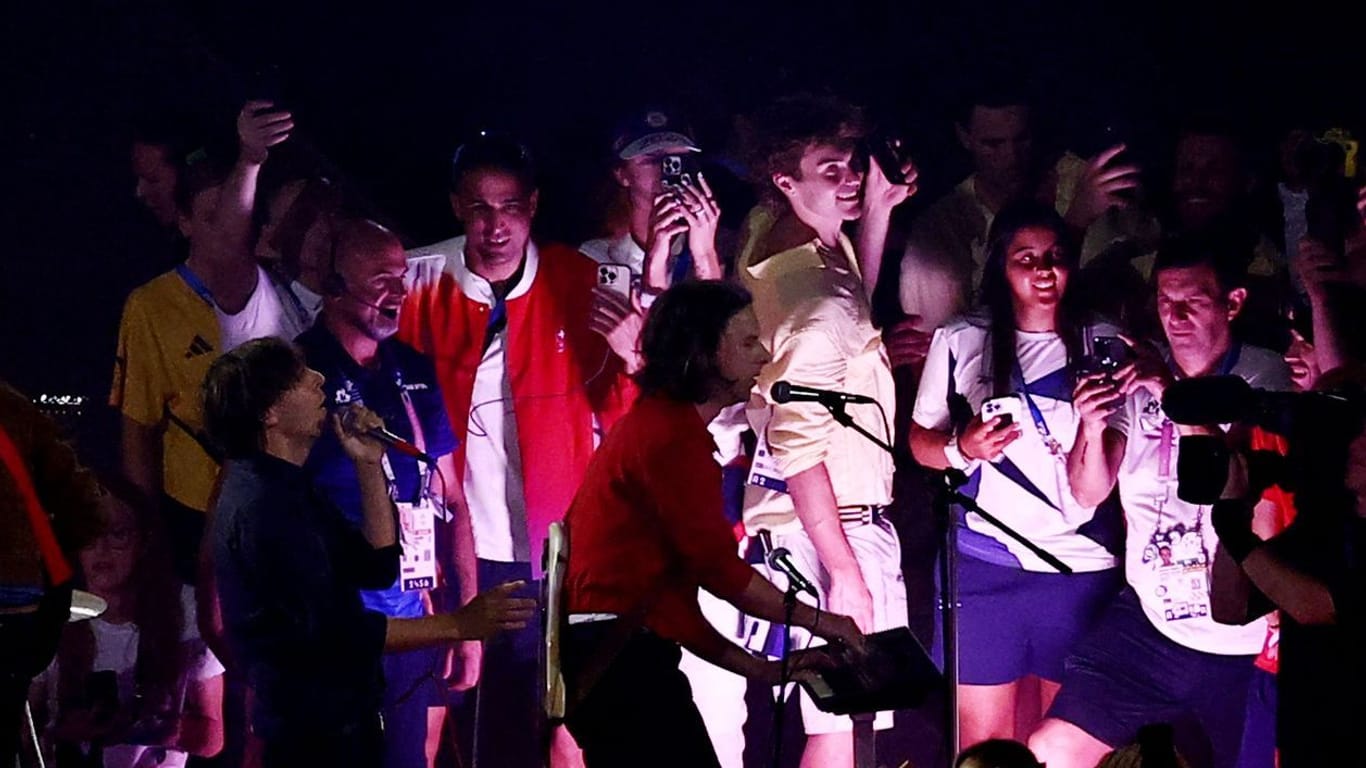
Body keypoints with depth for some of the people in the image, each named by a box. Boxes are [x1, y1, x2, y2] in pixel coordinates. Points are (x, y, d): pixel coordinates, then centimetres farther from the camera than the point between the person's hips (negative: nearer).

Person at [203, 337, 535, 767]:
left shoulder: (282, 489, 13)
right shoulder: (264, 506, -21)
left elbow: (376, 568, 10)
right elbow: (334, 634, -26)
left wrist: (368, 465, 2)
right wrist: (458, 625, -25)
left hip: (332, 723, 10)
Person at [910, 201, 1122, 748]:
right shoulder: (959, 343, 6)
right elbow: (920, 440, 7)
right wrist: (962, 448, -12)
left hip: (1082, 565, 1)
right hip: (984, 565, -1)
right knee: (982, 742, -1)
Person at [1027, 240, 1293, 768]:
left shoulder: (1265, 379, -7)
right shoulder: (1140, 378, 5)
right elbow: (1089, 494, -1)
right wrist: (1092, 428, -21)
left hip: (1243, 646, -3)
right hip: (1148, 622, 3)